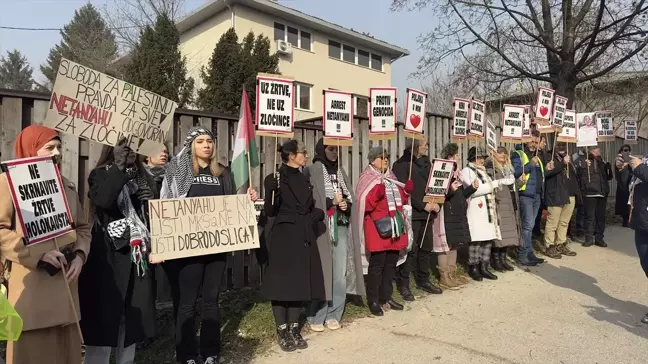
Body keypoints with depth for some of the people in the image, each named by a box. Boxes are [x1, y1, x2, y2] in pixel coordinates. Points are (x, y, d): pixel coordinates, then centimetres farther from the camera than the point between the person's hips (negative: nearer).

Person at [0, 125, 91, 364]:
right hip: (29, 284, -5)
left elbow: (83, 227, 18)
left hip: (64, 281, 5)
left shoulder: (66, 185, 16)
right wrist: (38, 254, -17)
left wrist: (79, 255, 1)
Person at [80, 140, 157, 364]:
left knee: (132, 317, 11)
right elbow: (103, 201, -22)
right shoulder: (101, 175, -1)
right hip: (109, 255, -5)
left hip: (137, 254, 5)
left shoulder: (140, 177, 14)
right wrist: (119, 166, -18)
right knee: (105, 314, -5)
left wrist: (150, 200, -1)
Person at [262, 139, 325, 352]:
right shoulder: (275, 179, -6)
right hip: (283, 237, -6)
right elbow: (269, 212, -12)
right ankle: (282, 332, 13)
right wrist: (273, 191, -28)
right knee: (282, 283, 1)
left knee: (301, 283, 9)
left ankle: (294, 329, 20)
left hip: (304, 237, 6)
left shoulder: (304, 179, 13)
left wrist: (314, 222, 3)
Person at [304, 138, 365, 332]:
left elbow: (350, 198, 15)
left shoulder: (341, 172, 17)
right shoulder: (311, 172, -1)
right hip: (321, 228, -5)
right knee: (321, 272, -3)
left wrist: (346, 204, -7)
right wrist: (332, 202, -13)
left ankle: (333, 314, 16)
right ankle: (316, 317, 9)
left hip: (341, 228, 5)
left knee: (340, 273, 5)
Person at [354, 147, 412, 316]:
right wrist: (377, 193, -31)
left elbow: (399, 200, 23)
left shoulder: (391, 178, 16)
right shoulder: (368, 179, -8)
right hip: (379, 227, -8)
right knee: (377, 264, -4)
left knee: (391, 263, 13)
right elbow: (365, 204, -17)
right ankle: (373, 300, 7)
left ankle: (386, 296, 26)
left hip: (394, 226, 8)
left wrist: (407, 191, 6)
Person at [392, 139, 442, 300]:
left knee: (426, 248, 13)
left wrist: (436, 203, -1)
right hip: (411, 213, -7)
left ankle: (423, 280, 26)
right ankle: (403, 284, 7)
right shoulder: (401, 164, -8)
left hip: (426, 213, 7)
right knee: (410, 249, -5)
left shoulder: (426, 162, 15)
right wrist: (423, 205, -17)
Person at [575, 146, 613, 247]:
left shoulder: (603, 162, 14)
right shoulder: (583, 161, 0)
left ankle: (599, 238, 15)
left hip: (602, 193, 5)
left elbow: (609, 177, 15)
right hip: (590, 193, -5)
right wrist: (584, 167, -21)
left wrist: (609, 168, -1)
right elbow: (578, 175, -7)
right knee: (589, 216, -4)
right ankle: (589, 238, 3)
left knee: (601, 216, 7)